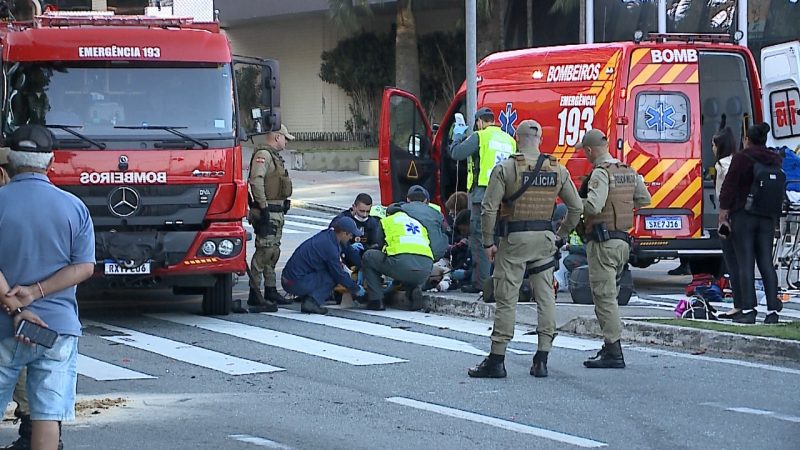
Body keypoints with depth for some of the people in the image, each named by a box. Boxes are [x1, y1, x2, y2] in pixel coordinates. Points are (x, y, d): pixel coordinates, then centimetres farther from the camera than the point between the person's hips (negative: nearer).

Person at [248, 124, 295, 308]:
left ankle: (270, 291, 20)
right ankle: (254, 295, -14)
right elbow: (256, 181, -22)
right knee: (264, 251, -13)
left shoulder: (274, 156, 22)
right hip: (266, 211, -11)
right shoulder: (263, 155, -11)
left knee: (273, 251, 14)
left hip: (277, 212, 11)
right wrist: (263, 208, -24)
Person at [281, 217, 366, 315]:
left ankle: (305, 299, 8)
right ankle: (312, 301, -13)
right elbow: (339, 275, -8)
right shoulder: (330, 247, -17)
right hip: (296, 283, -9)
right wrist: (356, 289, 6)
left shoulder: (325, 235, 9)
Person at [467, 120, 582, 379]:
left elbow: (489, 208, -11)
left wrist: (488, 243, -2)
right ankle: (541, 361, 6)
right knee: (546, 297, 7)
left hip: (515, 239, -4)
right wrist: (560, 236, 20)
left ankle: (496, 360, 2)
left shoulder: (505, 169, -8)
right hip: (545, 240, 4)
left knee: (506, 299, 0)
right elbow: (576, 208, 9)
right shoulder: (558, 170, 5)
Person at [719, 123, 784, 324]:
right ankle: (773, 310, 3)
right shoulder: (776, 160, 7)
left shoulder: (741, 158, -9)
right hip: (768, 218, 5)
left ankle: (748, 310, -8)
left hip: (743, 216, -5)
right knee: (766, 263, 7)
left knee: (745, 264, -3)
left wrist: (722, 216, -8)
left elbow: (729, 187, -11)